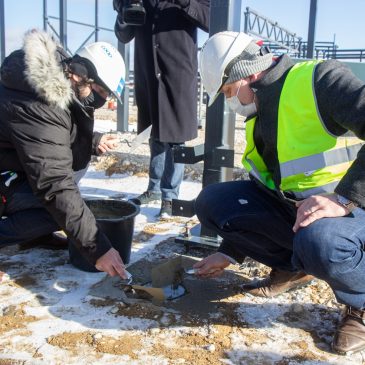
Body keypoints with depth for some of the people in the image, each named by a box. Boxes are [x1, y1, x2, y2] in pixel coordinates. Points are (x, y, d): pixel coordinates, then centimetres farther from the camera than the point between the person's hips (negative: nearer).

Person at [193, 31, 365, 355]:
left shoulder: (318, 79, -15)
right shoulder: (258, 117, 10)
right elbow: (262, 187, 16)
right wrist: (230, 252, 15)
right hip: (290, 206, 8)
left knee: (317, 243, -40)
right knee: (211, 203, -3)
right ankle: (294, 267, 10)